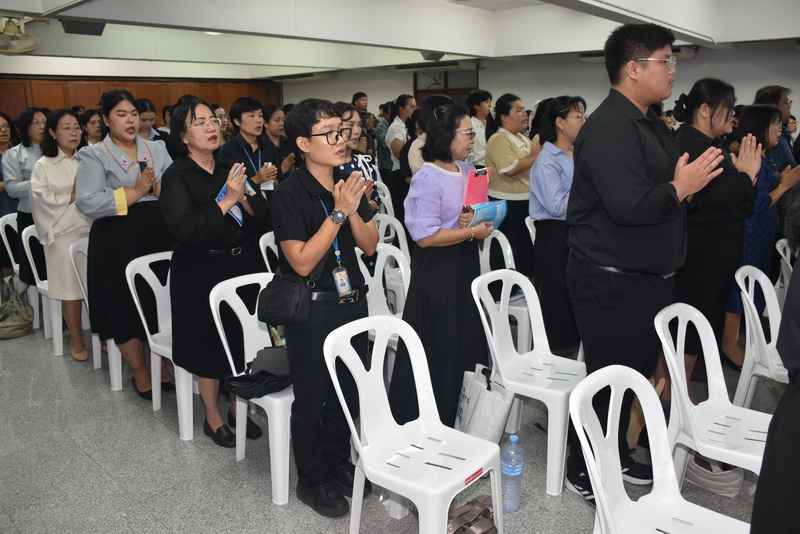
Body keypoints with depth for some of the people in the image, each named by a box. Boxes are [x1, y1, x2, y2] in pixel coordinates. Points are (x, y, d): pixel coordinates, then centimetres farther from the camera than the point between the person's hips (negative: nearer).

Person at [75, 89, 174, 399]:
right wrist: (136, 192, -15)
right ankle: (140, 374, 25)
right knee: (126, 309, 6)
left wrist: (158, 188, -17)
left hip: (160, 237, 3)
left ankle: (164, 368, 28)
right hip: (117, 244, -3)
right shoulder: (94, 156, -1)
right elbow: (87, 202, -16)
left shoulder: (157, 150, 11)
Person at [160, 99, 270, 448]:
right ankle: (213, 417, 28)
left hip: (243, 266, 5)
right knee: (208, 345, 8)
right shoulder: (177, 176, -9)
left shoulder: (230, 169, 5)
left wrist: (245, 198, -16)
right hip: (201, 272, -5)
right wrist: (225, 201, -24)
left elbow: (262, 219, 2)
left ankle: (236, 407, 35)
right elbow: (183, 229, -23)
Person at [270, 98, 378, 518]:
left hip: (352, 299, 6)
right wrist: (338, 212, -24)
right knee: (311, 398, 9)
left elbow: (370, 245, 1)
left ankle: (338, 464, 41)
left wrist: (353, 210, -17)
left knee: (349, 390, 18)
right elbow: (302, 262, -21)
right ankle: (311, 480, 30)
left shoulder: (349, 183, 2)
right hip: (311, 309, -6)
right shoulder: (290, 194, -16)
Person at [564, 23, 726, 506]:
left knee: (637, 375, 20)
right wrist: (679, 188, -16)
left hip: (650, 277, 10)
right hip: (613, 281, -10)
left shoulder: (653, 124, 14)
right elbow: (628, 205, -31)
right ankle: (583, 474, 21)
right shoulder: (610, 128, -20)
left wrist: (693, 179, 4)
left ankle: (618, 457, 38)